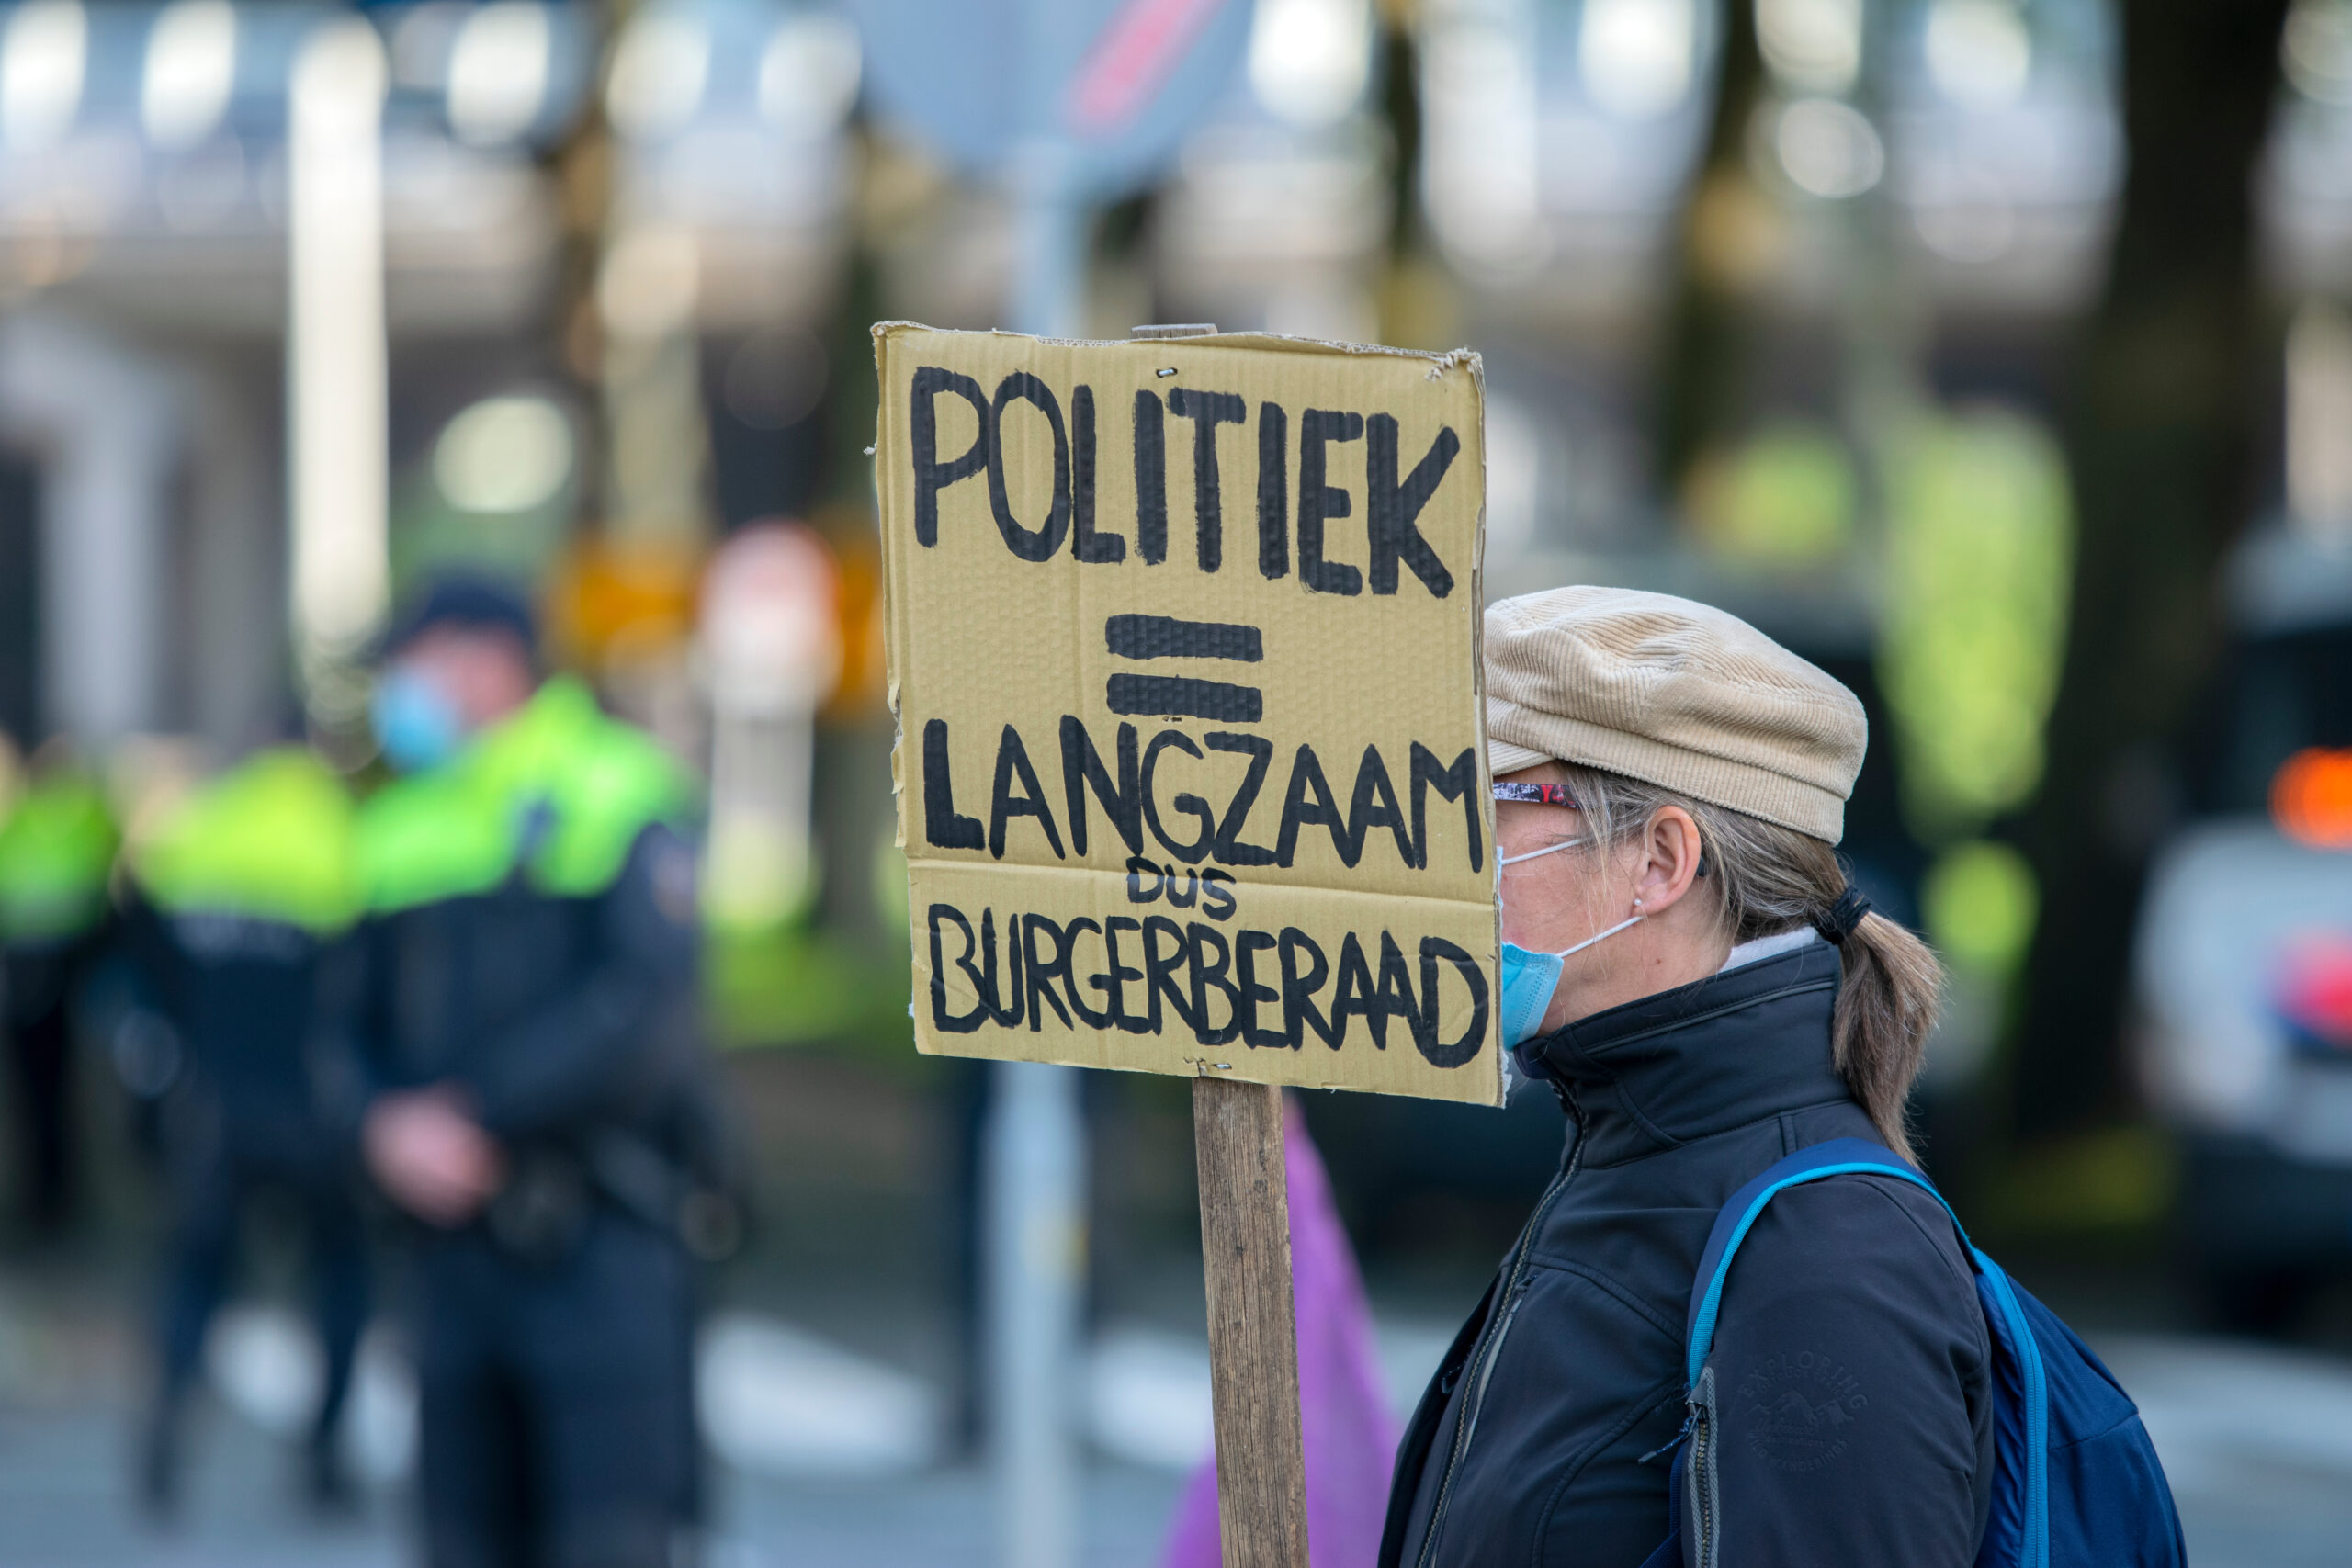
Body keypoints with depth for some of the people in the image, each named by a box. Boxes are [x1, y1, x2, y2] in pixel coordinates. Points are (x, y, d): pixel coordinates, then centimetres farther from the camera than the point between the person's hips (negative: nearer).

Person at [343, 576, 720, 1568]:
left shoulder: (616, 797, -4)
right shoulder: (399, 827, 15)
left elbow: (639, 1000, -14)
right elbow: (366, 1026, 14)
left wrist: (474, 1113, -17)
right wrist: (389, 1122, -8)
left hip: (599, 1241, -6)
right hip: (453, 1237, 6)